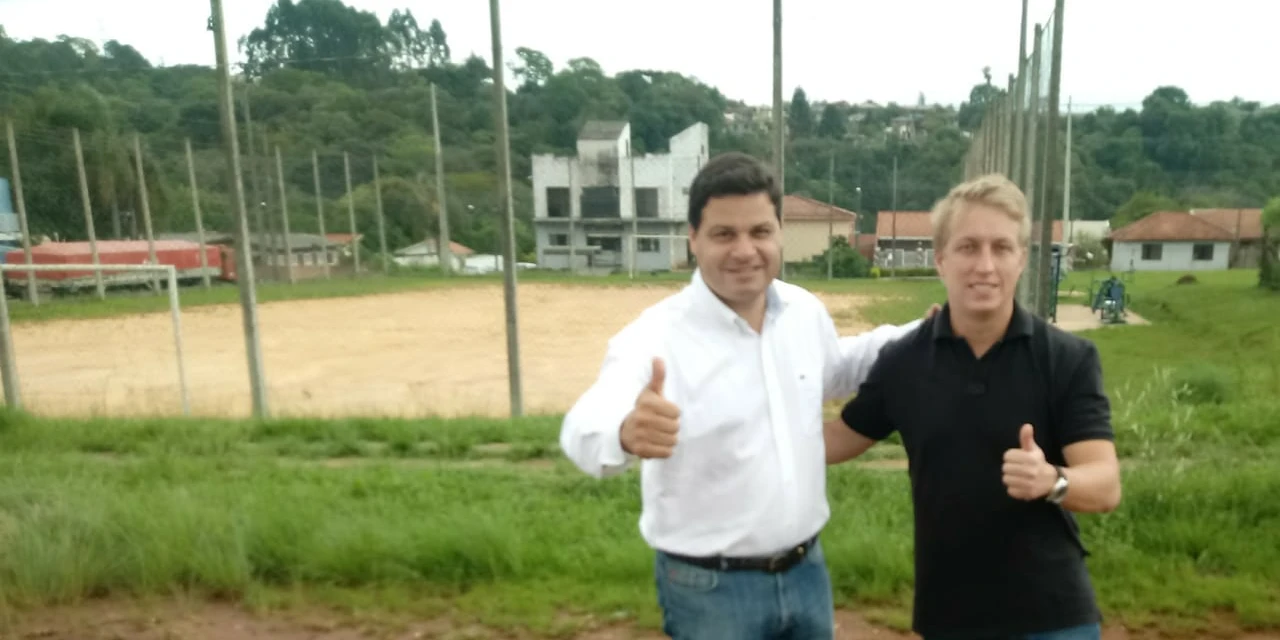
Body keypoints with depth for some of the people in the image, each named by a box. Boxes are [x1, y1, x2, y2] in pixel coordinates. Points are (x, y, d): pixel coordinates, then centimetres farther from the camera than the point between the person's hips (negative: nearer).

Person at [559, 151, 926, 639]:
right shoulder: (656, 336, -21)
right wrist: (626, 432, -59)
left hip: (807, 570, 6)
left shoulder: (805, 310, -2)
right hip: (708, 587, -5)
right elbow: (586, 428, -37)